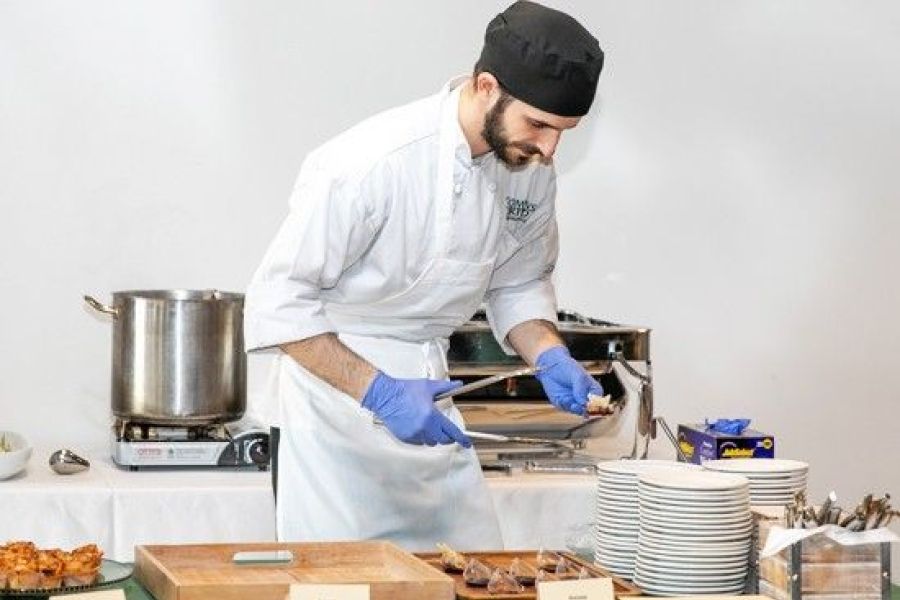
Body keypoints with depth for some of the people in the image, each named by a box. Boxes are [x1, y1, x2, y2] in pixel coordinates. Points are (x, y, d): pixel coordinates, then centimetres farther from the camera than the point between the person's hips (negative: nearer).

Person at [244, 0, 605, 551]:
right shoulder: (373, 161, -24)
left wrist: (549, 356, -5)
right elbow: (279, 301, -19)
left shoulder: (532, 169, -2)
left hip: (427, 393, 7)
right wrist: (378, 391, -25)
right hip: (338, 396, -6)